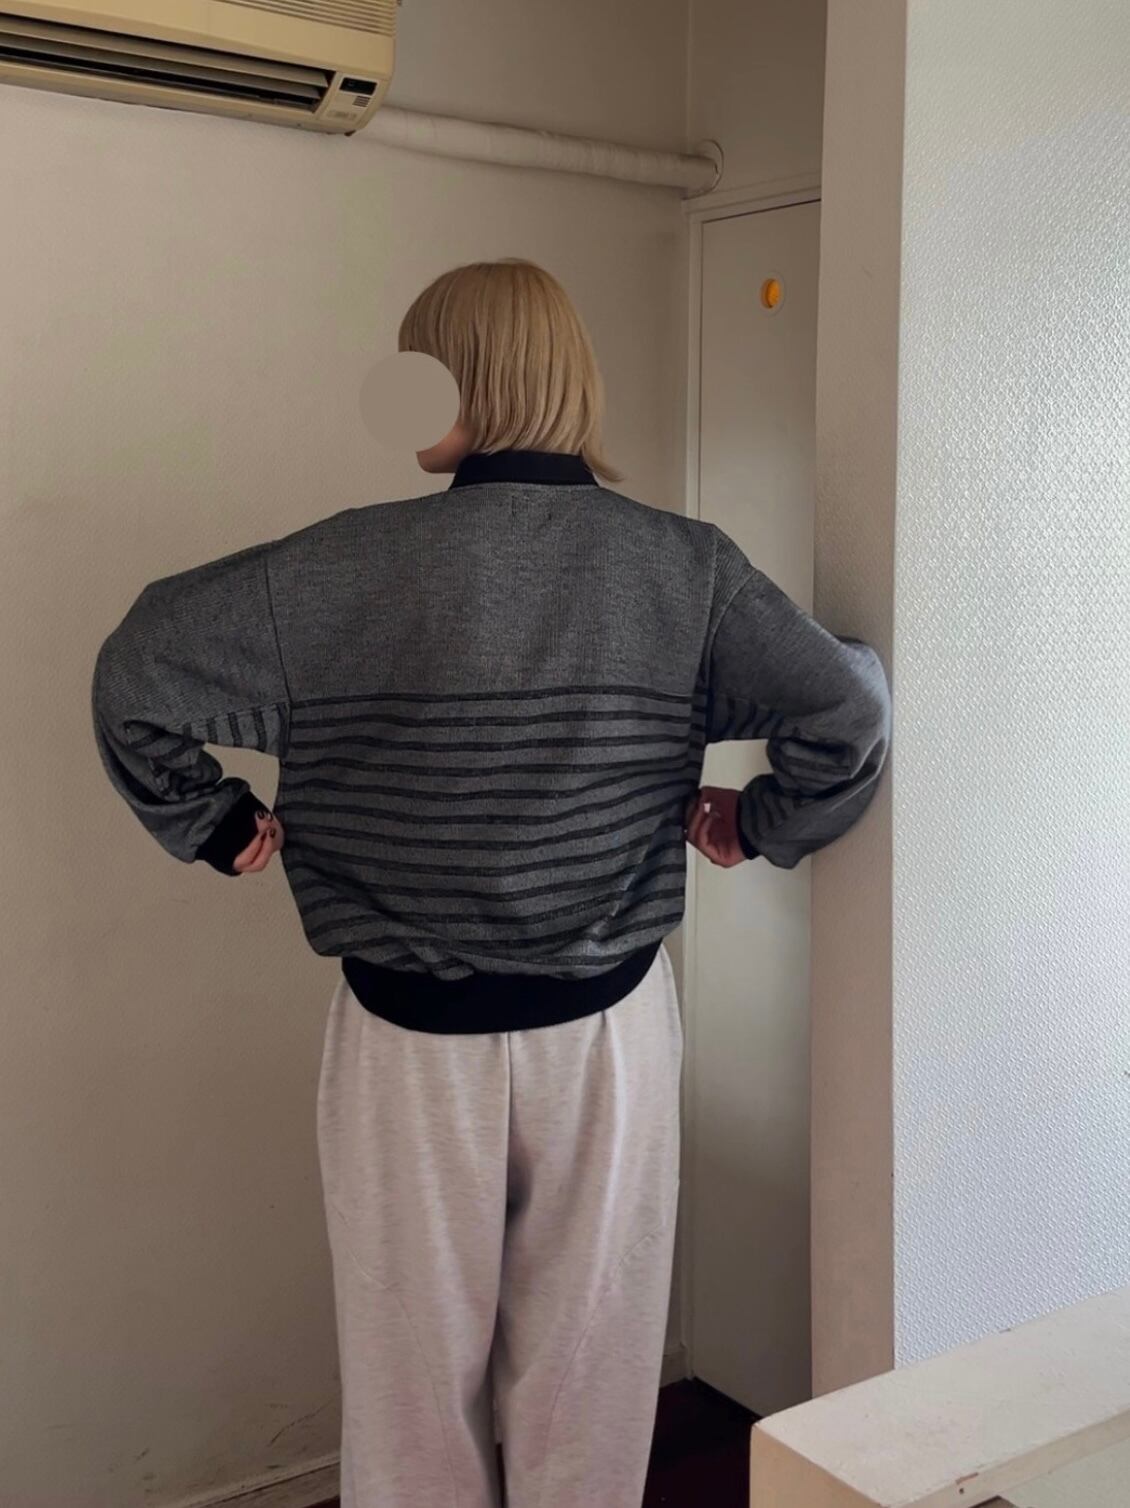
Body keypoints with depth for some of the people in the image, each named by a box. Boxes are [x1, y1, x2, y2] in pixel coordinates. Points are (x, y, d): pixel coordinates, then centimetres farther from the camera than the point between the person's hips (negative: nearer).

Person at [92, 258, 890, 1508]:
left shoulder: (345, 566, -11)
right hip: (608, 1024, 2)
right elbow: (847, 710, -12)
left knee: (415, 1365, 19)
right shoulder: (682, 565, -8)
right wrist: (758, 827, 4)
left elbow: (137, 675, -7)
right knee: (587, 1361, 19)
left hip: (409, 1036, -1)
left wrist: (217, 827, 5)